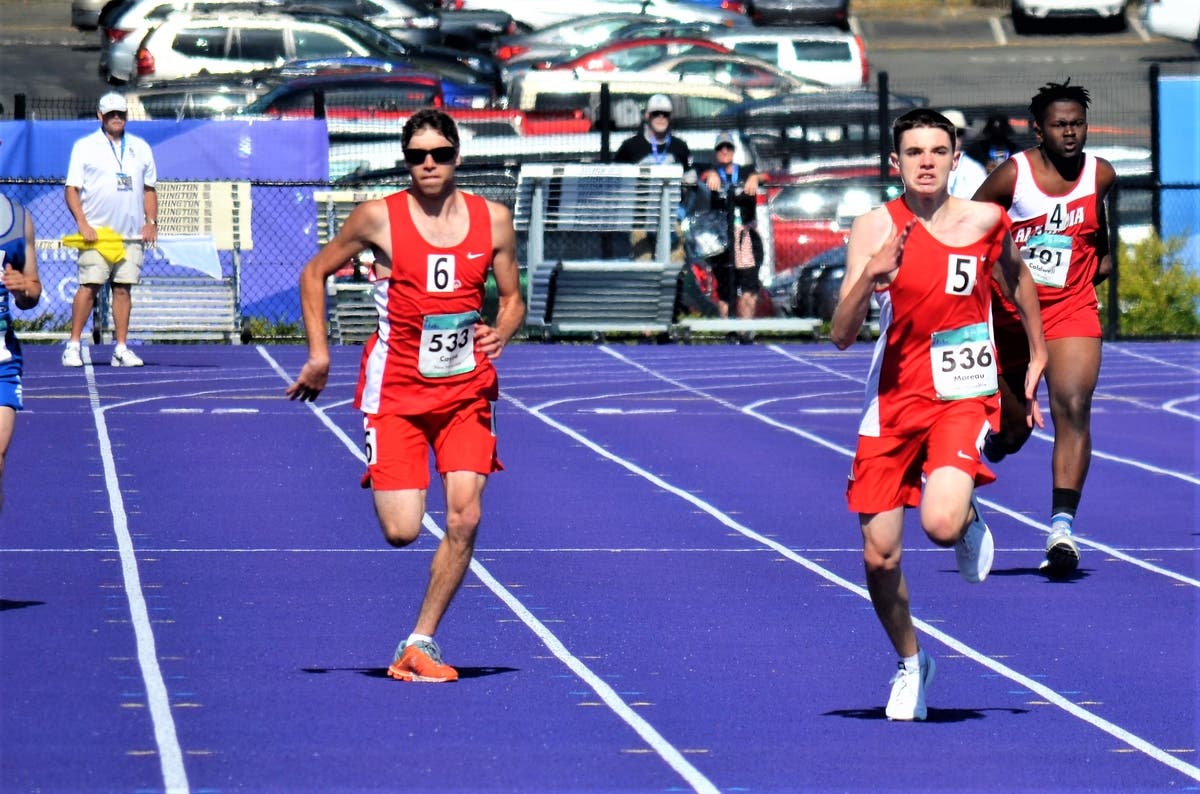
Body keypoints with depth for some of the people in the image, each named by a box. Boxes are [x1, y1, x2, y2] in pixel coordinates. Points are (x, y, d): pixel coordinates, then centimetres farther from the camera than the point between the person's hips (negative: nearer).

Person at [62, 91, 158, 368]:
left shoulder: (141, 148, 14)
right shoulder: (84, 147, 3)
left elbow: (149, 189, 18)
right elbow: (72, 189, 0)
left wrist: (151, 222, 5)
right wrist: (82, 223, -12)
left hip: (132, 234, 3)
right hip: (96, 232, -3)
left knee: (123, 288, 2)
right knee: (89, 286, -9)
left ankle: (121, 348, 4)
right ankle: (73, 346, -5)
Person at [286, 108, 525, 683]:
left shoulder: (493, 220, 1)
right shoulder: (379, 218, -6)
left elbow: (512, 299, 11)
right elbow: (315, 273, 7)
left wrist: (502, 331, -12)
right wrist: (319, 353, 0)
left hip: (467, 390, 2)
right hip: (396, 392, -2)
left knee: (465, 519, -11)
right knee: (401, 532, -12)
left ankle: (421, 642, 2)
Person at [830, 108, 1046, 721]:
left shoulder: (986, 221, -2)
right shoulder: (875, 228, -6)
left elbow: (1016, 278, 21)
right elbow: (841, 335, -13)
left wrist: (1038, 352, 26)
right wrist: (870, 275, -29)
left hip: (962, 396, -1)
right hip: (892, 400, 1)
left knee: (941, 524, -27)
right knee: (879, 556, 1)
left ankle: (971, 522, 12)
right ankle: (910, 662, 28)